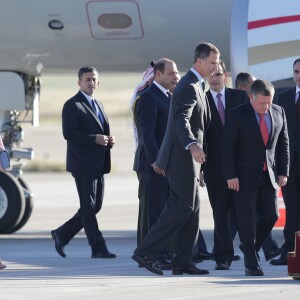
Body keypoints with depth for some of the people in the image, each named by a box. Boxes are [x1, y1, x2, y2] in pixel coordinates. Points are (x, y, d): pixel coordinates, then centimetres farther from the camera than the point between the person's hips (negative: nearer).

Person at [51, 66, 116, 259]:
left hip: (98, 165, 9)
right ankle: (98, 248, -2)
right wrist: (95, 139, -22)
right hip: (83, 164, -9)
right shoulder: (73, 105, -7)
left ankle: (62, 235, 21)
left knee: (95, 207, 10)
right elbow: (69, 133, -17)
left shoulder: (98, 105, 20)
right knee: (89, 207, -4)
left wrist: (109, 140, 6)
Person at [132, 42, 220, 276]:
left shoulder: (194, 86, 20)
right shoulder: (189, 87, -14)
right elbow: (181, 120, -30)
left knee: (191, 210, 9)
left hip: (186, 158, 10)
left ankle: (182, 262, 10)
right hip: (183, 158, -10)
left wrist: (163, 158, 28)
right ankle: (146, 253, -10)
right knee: (182, 208, -10)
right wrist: (192, 145, -48)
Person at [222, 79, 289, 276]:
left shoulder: (278, 112, 4)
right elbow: (227, 146, -8)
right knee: (248, 220, -3)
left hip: (269, 176, 4)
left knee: (271, 216, 1)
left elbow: (283, 144, 10)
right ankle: (252, 264, 2)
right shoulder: (238, 114, -8)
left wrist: (283, 172, 3)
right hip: (245, 177, -4)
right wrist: (231, 175, -14)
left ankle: (250, 249, 25)